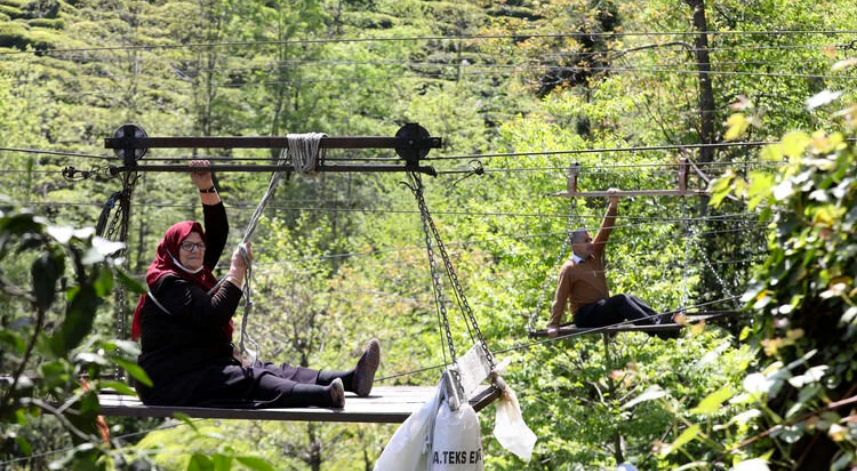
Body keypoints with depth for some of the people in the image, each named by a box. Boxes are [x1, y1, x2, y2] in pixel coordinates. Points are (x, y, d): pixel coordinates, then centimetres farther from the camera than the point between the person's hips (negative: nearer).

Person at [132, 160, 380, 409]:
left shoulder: (196, 274, 17)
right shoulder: (166, 283, -12)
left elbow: (218, 232, 15)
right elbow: (214, 314, -24)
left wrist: (207, 188, 2)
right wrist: (237, 271, -19)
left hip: (207, 369, 10)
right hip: (173, 381, -10)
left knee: (267, 370, -11)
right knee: (250, 380, -30)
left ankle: (351, 379, -29)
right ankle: (326, 396, -54)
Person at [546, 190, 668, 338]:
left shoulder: (594, 256, 13)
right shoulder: (569, 269, -6)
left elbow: (605, 232, 8)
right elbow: (560, 299, -10)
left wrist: (613, 205, -1)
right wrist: (553, 325, -18)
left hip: (604, 311, 7)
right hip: (586, 315, -7)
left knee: (631, 299, -18)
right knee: (621, 300, -27)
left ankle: (658, 321, -34)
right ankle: (655, 326, -40)